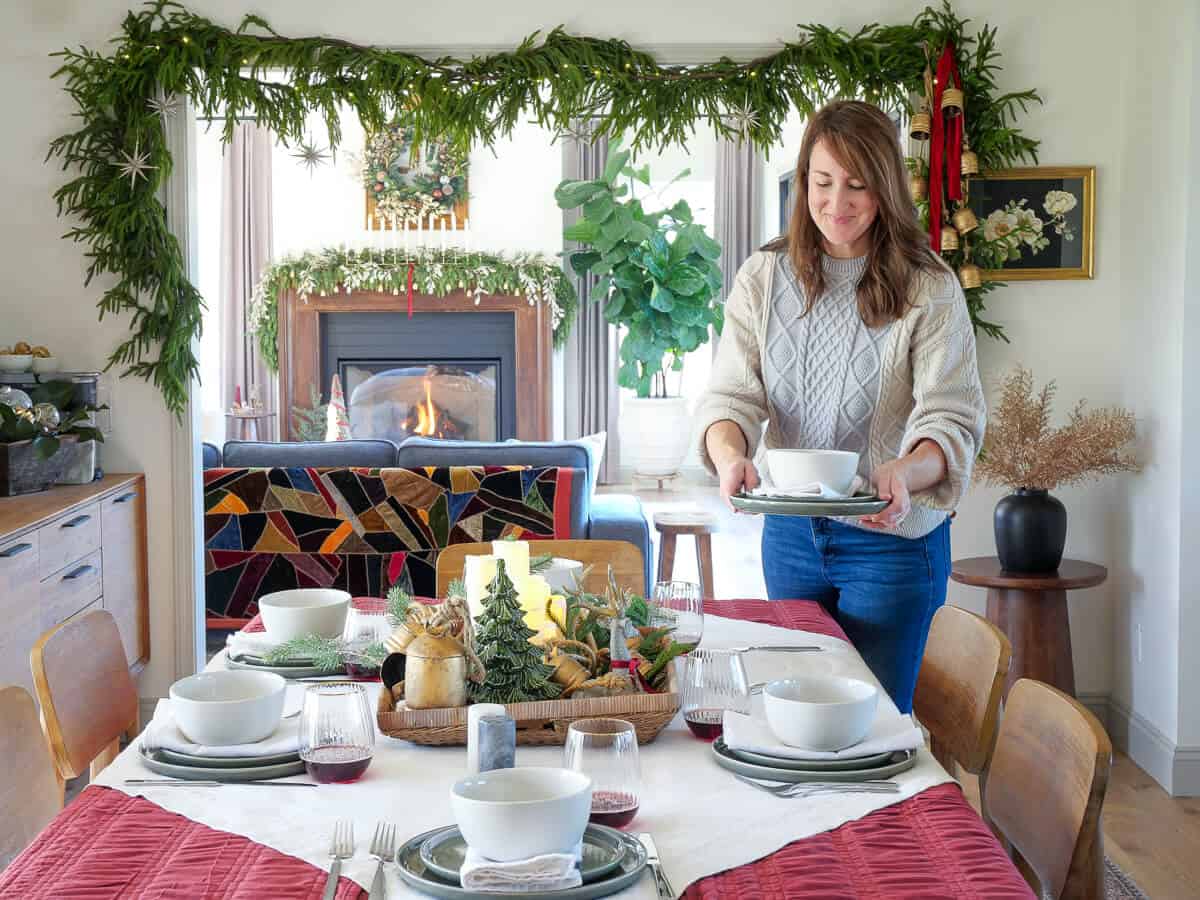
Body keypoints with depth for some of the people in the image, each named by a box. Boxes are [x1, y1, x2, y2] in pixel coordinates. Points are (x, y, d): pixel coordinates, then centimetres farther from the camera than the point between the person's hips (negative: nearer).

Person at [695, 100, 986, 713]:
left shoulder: (929, 289, -9)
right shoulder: (764, 277, 1)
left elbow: (953, 419, -14)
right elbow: (732, 393, -5)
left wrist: (905, 472, -36)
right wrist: (730, 456, -28)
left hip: (891, 536, -3)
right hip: (790, 532, 4)